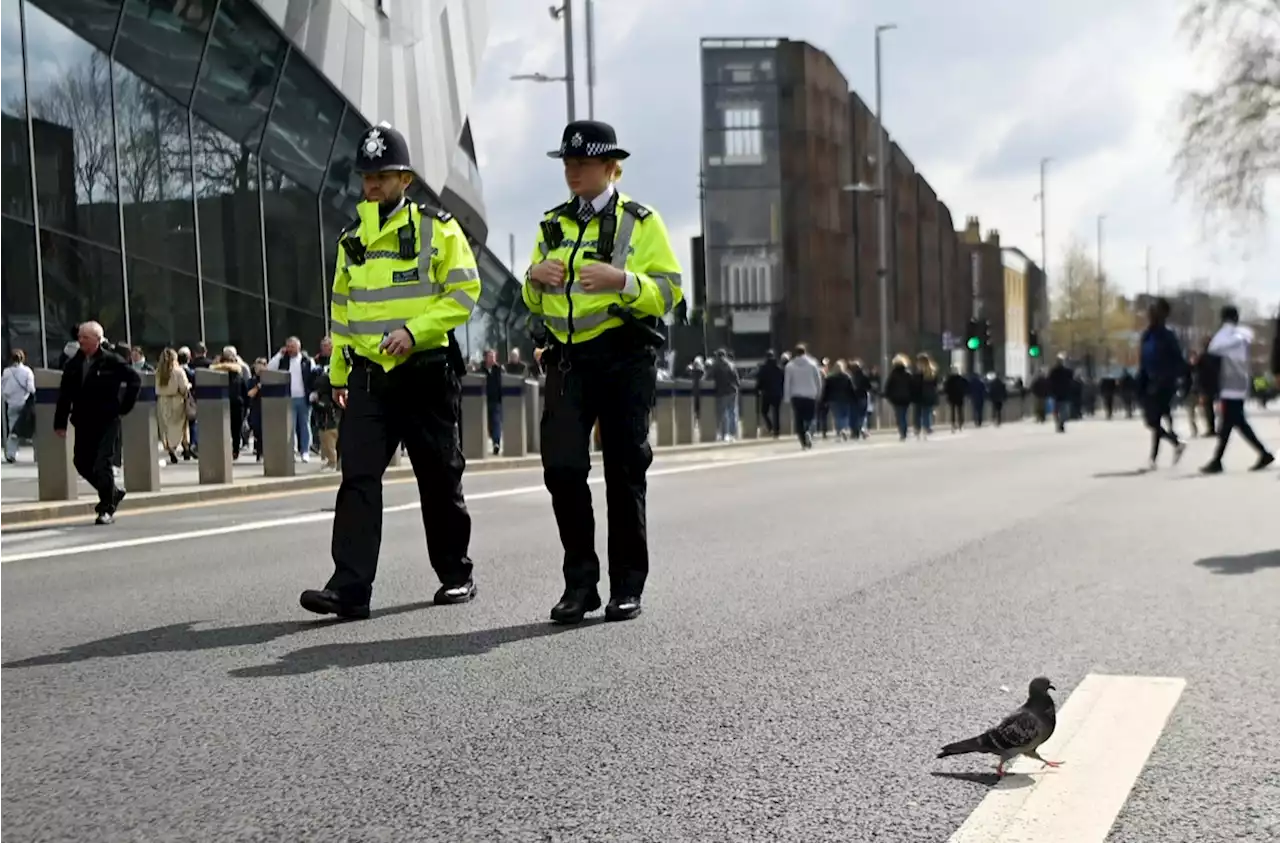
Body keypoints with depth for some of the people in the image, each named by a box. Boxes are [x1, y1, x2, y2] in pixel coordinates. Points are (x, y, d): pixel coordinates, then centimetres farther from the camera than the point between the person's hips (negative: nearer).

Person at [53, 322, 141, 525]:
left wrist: (124, 407, -5)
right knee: (82, 463, 7)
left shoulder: (111, 361, -7)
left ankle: (107, 509, 3)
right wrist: (60, 422, 2)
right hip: (83, 422, 5)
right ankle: (113, 493, 29)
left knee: (102, 464, -8)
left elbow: (135, 379, -4)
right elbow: (65, 394, 7)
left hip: (107, 421, -5)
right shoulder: (73, 364, 5)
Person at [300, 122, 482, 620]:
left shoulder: (436, 230, -2)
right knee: (358, 477, -9)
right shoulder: (352, 240, 14)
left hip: (425, 372, -3)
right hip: (367, 375, 4)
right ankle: (350, 588, -13)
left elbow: (463, 294, -7)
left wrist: (414, 330, -19)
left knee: (439, 478, 7)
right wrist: (338, 372, 20)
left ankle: (455, 574, 23)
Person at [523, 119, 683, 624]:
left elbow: (668, 294, -5)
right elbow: (535, 303, 20)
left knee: (624, 472, 2)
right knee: (561, 467, -7)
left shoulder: (641, 222, 2)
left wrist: (621, 280, -23)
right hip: (567, 358, 4)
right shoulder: (552, 225, 15)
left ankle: (627, 587, 12)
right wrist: (535, 277, -2)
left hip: (625, 358, -3)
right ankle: (580, 582, 5)